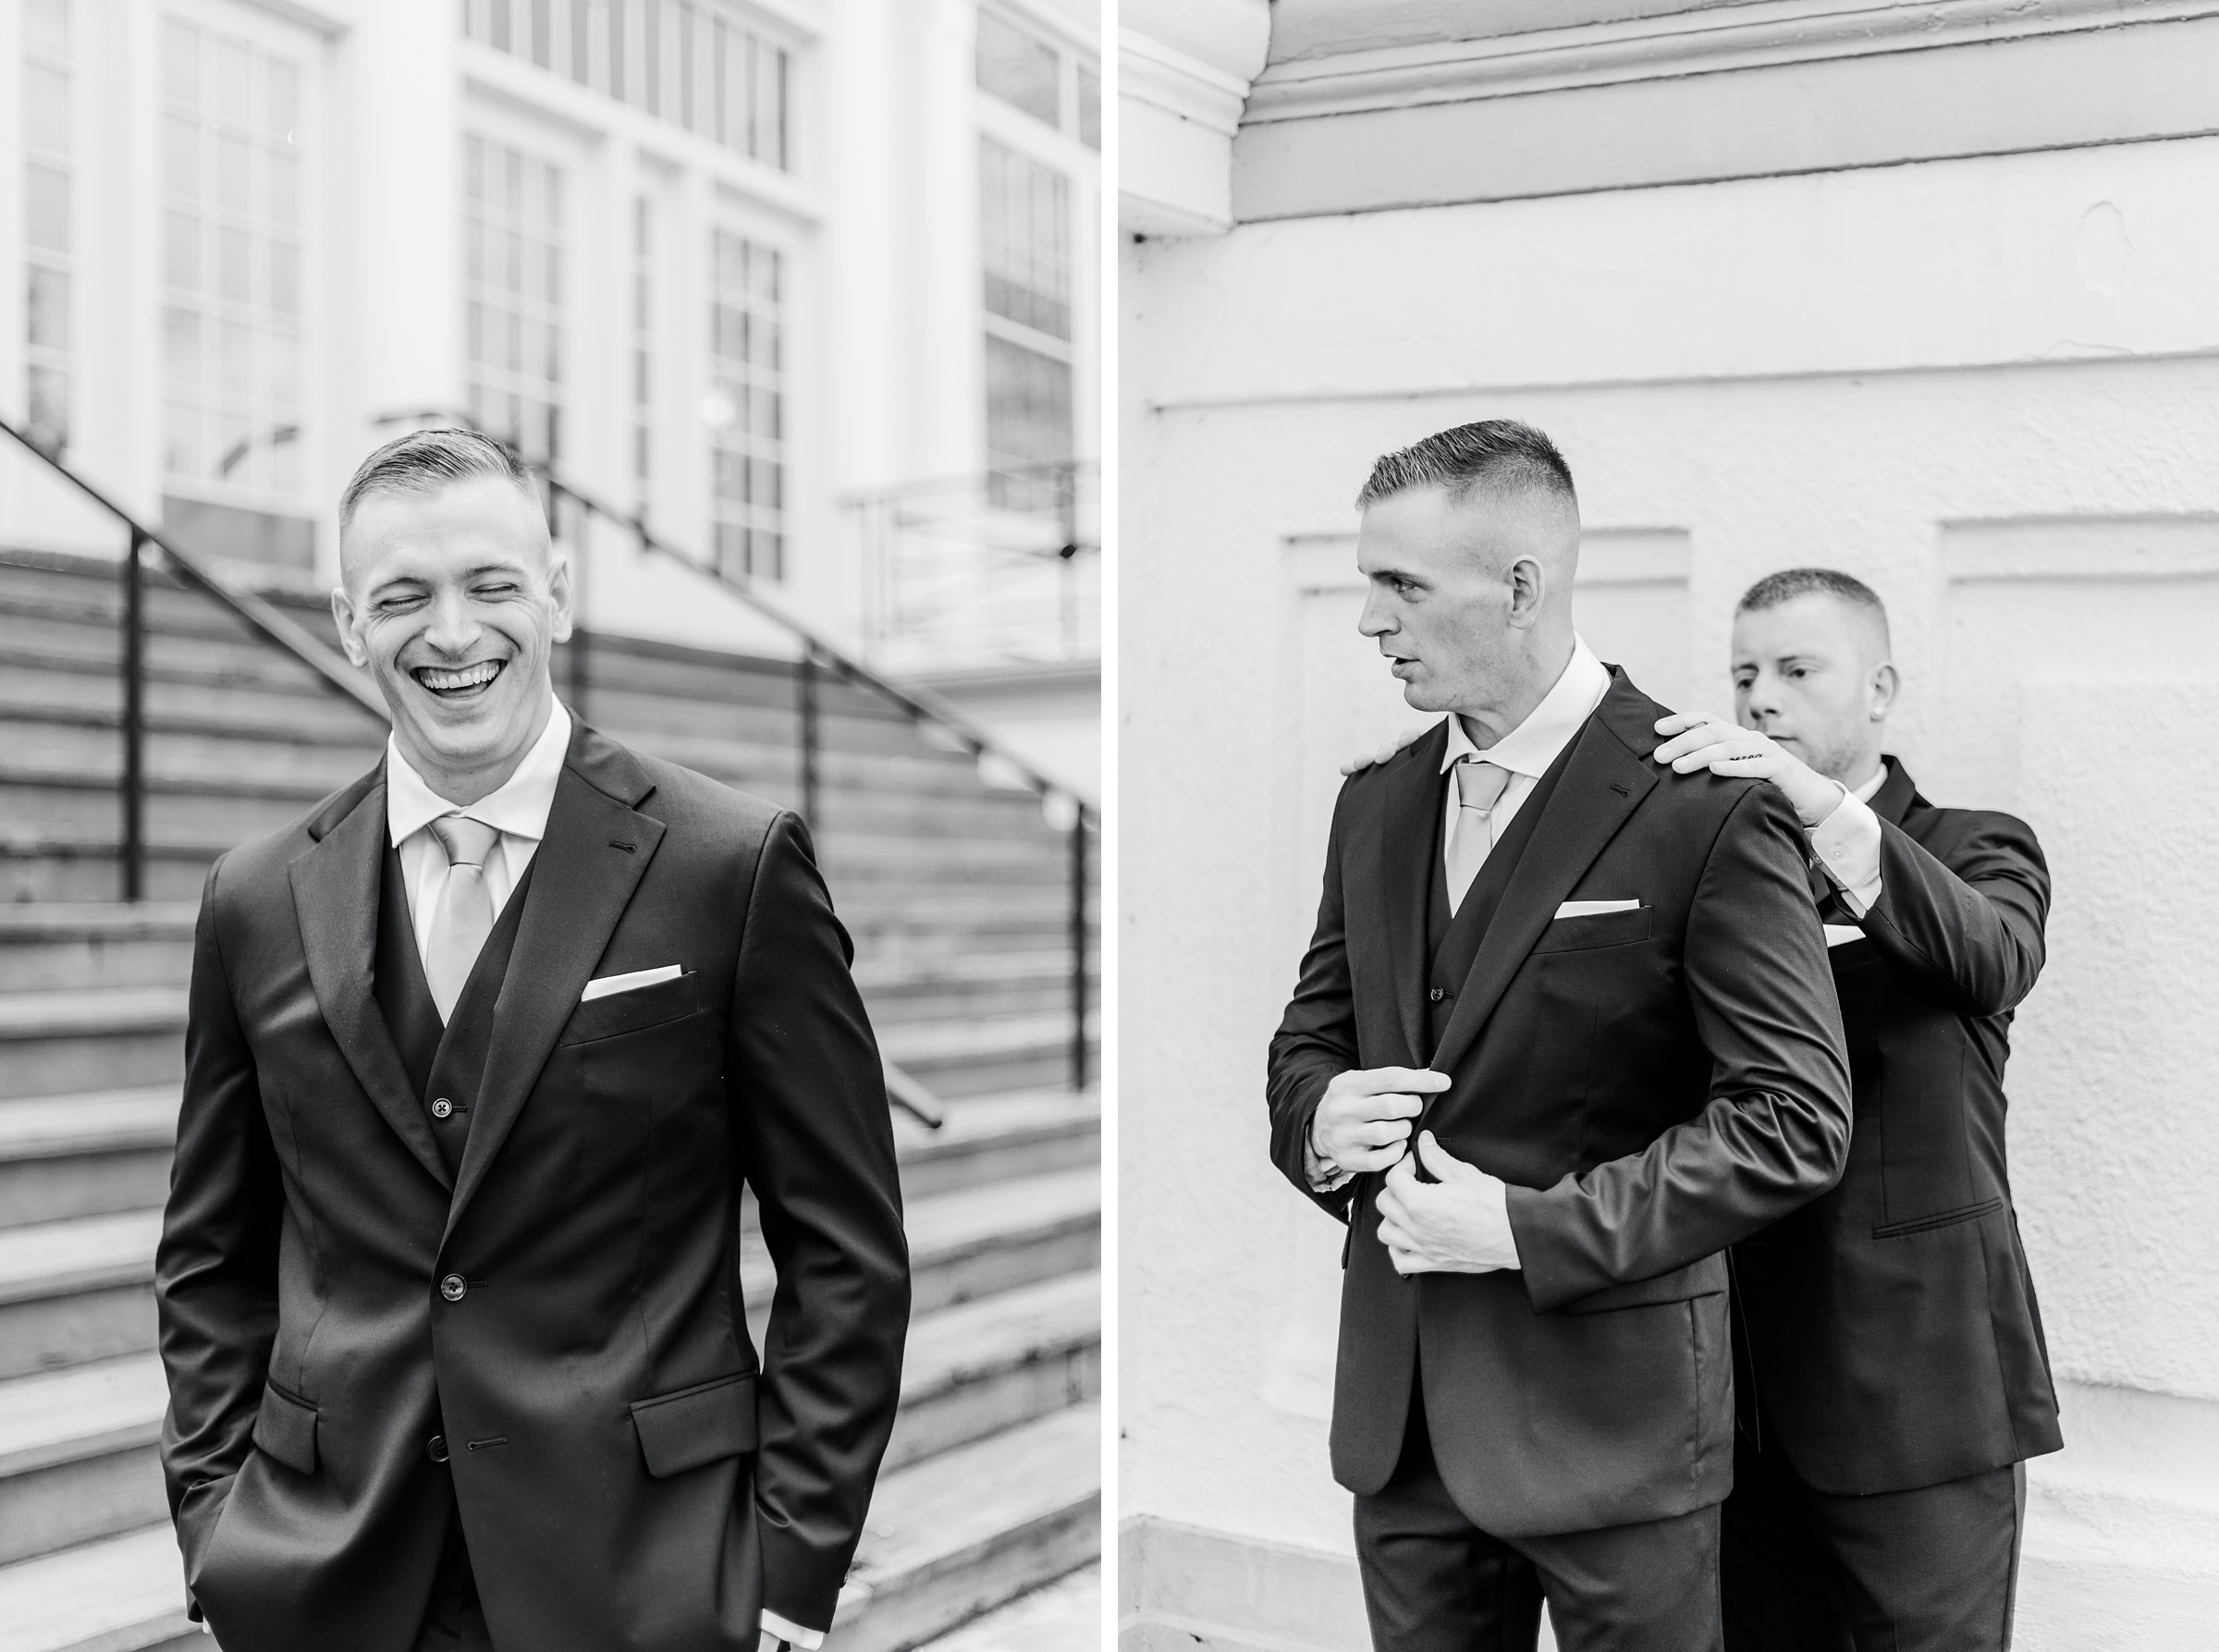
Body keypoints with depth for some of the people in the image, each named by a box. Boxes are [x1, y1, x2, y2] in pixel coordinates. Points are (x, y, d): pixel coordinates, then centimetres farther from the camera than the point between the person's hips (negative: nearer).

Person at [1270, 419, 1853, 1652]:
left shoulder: (1708, 808, -14)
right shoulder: (1376, 807, 8)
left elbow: (1799, 1122, -15)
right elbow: (1314, 1027, 17)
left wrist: (1530, 1228, -19)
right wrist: (1317, 1116, -7)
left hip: (1610, 1412, -6)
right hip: (1403, 1409, 6)